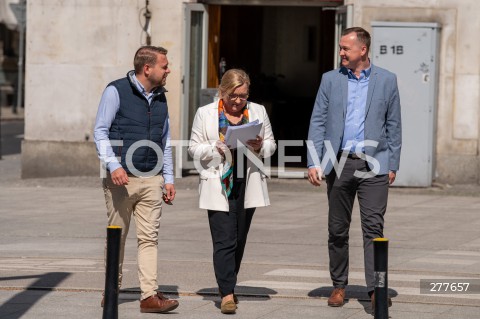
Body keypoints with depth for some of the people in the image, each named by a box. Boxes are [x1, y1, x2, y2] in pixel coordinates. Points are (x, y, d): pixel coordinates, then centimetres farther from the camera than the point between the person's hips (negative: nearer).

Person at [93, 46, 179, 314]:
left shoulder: (160, 98, 15)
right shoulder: (117, 91, -3)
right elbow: (101, 131, -6)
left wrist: (168, 178, 14)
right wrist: (113, 165, -19)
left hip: (151, 180, 4)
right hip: (121, 179, -4)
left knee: (150, 237, -4)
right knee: (117, 236, 3)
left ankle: (150, 296, -7)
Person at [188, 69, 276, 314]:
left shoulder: (258, 111, 10)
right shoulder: (205, 114, 3)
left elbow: (271, 144, 15)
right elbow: (194, 149, 3)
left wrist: (260, 146, -8)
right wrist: (215, 148, -15)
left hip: (248, 184, 3)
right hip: (219, 186, -3)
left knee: (239, 240, 10)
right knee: (224, 240, -10)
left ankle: (228, 286, 24)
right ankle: (227, 294, -14)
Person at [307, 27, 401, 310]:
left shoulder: (387, 80, 4)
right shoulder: (331, 80, 7)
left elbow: (393, 125, 7)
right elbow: (317, 123, 5)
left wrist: (393, 165, 1)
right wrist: (313, 162, -4)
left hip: (373, 164, -2)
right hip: (339, 164, 2)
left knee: (373, 226, -11)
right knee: (338, 230, 7)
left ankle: (376, 289, -15)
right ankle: (339, 286, 18)